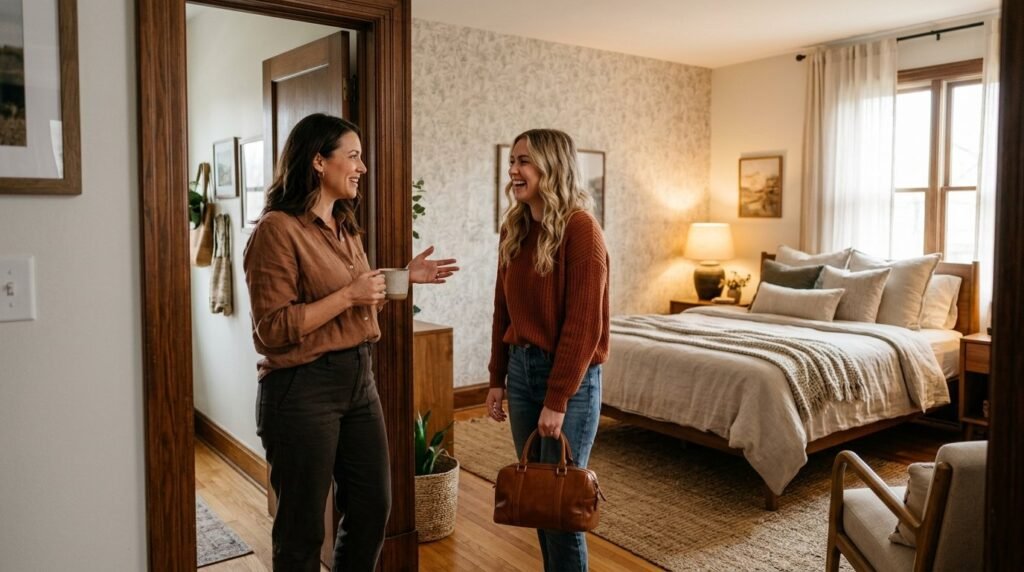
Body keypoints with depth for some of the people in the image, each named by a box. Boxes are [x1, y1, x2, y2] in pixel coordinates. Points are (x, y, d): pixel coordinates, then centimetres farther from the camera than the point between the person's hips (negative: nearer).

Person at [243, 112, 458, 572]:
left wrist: (403, 276, 10)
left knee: (373, 507, 17)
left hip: (358, 377, 8)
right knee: (303, 526, 8)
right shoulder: (278, 229, -15)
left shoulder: (345, 227, 12)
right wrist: (348, 295, -20)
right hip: (302, 388, -8)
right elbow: (273, 329, -19)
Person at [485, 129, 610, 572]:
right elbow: (503, 309, 11)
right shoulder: (515, 229, 6)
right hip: (521, 369, 7)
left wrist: (558, 399, -18)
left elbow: (583, 322, -18)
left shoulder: (580, 228, -15)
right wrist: (497, 378, 10)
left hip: (570, 376, -7)